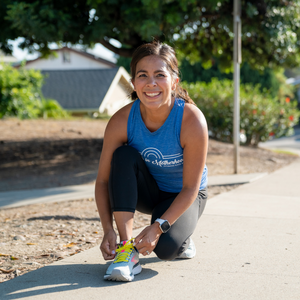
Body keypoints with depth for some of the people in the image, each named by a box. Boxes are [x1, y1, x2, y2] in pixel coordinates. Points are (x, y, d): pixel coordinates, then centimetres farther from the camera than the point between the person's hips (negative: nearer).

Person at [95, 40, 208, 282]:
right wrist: (108, 229, -30)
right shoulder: (122, 121, -24)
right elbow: (103, 180, -17)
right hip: (146, 191, 3)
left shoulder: (192, 121, -31)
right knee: (124, 155, -29)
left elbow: (191, 188, -24)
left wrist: (158, 226, -34)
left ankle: (182, 240, 10)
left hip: (183, 197, -2)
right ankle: (127, 248, -26)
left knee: (165, 246, -31)